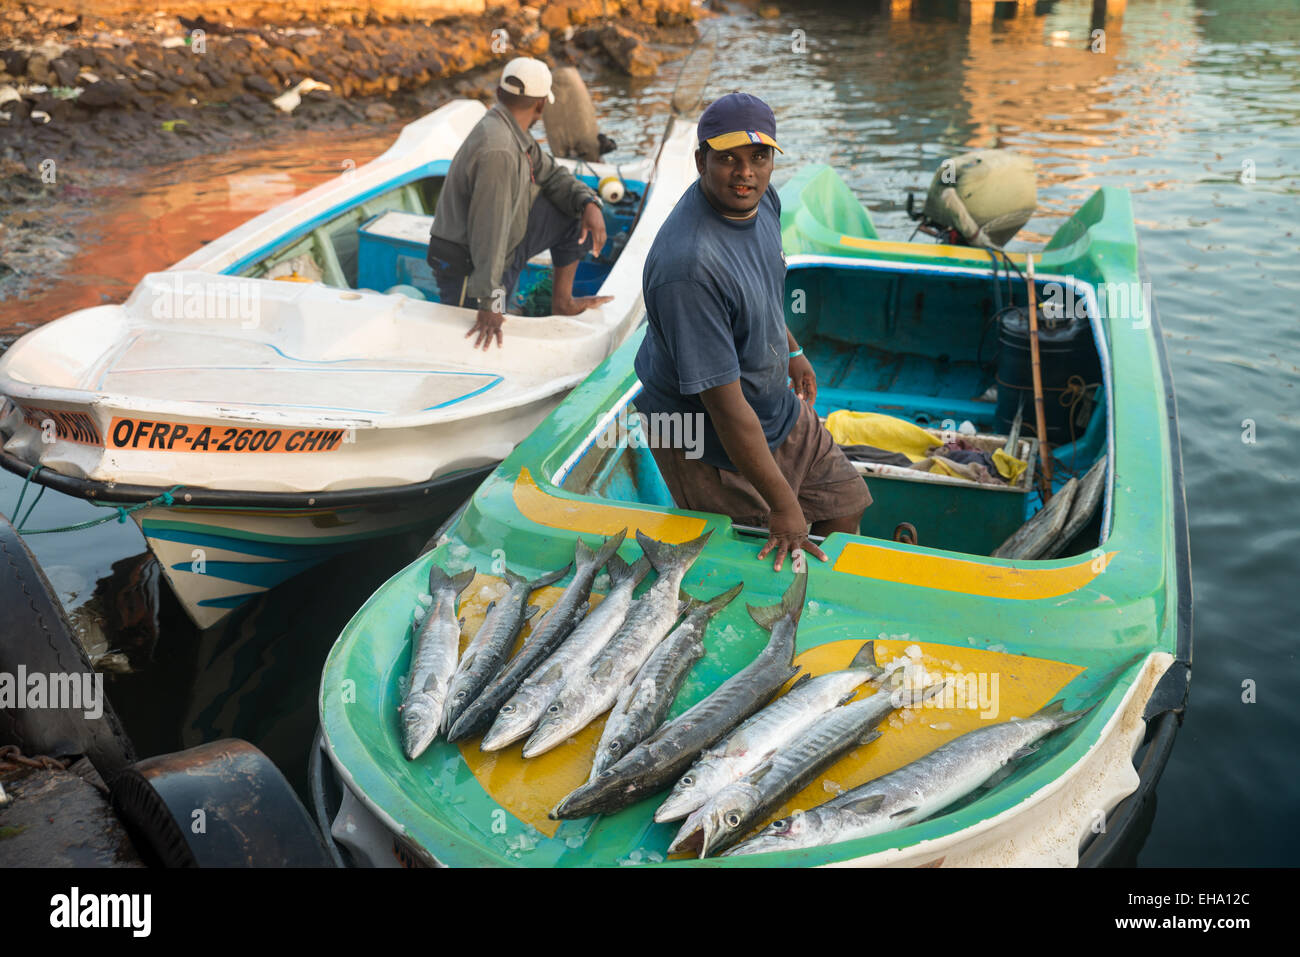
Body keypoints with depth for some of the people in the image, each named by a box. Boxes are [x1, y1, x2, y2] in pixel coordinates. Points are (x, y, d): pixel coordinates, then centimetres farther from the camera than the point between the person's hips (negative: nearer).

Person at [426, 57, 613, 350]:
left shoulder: (514, 134, 1)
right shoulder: (498, 150, -30)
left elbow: (549, 174, 13)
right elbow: (489, 230, -32)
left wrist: (589, 203, -7)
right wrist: (488, 305, -30)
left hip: (506, 245, 9)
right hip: (468, 268, -9)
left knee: (574, 210, 4)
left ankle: (562, 302, 14)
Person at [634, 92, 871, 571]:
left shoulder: (762, 200, -7)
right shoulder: (688, 266, -35)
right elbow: (726, 405, -32)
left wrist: (791, 349, 27)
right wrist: (781, 505, -26)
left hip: (778, 408, 9)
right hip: (710, 443, -8)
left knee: (844, 509, 21)